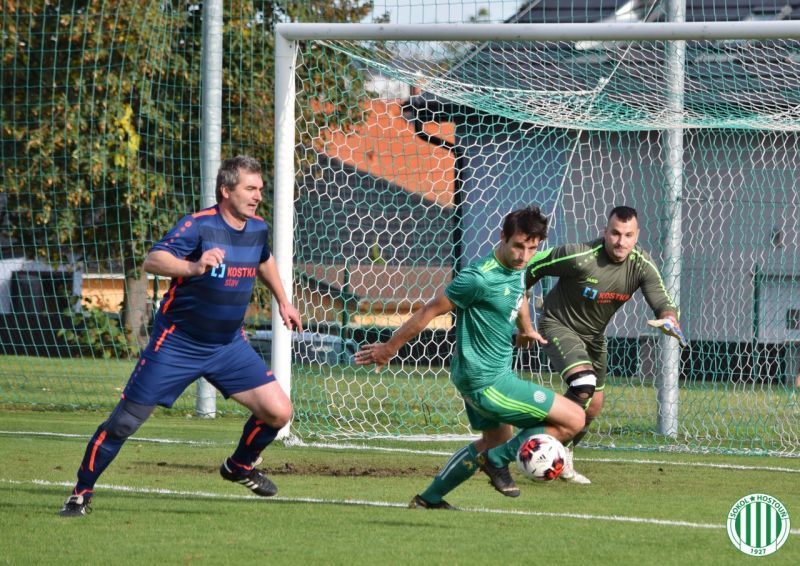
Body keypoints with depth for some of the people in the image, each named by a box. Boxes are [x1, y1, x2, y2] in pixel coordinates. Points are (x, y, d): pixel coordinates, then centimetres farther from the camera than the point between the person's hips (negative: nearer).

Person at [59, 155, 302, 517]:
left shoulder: (257, 229, 1)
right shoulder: (198, 226, -19)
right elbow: (151, 262, -34)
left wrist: (282, 301, 30)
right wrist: (193, 267, -50)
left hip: (229, 345, 5)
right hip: (177, 343, -5)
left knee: (278, 412, -6)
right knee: (124, 422, -4)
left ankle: (240, 466, 23)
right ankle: (81, 494, 13)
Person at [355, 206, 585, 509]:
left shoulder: (518, 270, 3)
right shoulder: (481, 278, -24)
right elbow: (431, 310, -16)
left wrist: (520, 334, 13)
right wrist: (389, 348, -9)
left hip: (493, 374, 10)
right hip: (486, 381, -10)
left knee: (493, 442, 30)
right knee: (574, 420, -9)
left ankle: (429, 499, 36)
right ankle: (498, 460, 2)